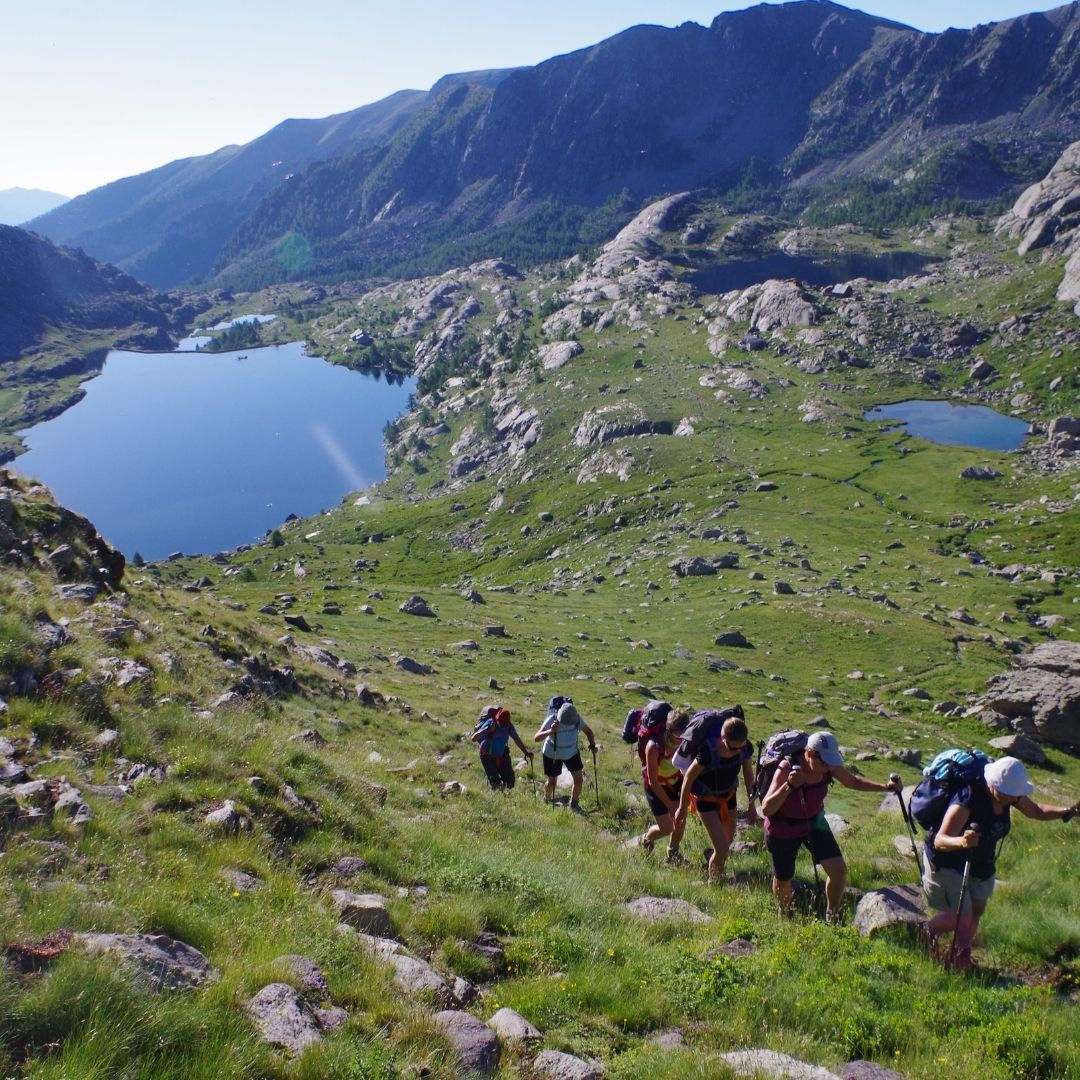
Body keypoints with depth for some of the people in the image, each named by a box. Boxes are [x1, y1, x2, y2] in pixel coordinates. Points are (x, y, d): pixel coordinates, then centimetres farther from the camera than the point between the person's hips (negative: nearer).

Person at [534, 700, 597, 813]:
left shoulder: (577, 718, -23)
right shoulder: (552, 720, -32)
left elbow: (588, 731, -2)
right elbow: (536, 738, -41)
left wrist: (592, 745, -15)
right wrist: (550, 731, -56)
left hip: (572, 753, 3)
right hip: (552, 754, -2)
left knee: (578, 779, -4)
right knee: (551, 782, 9)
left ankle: (574, 804, 22)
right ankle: (547, 800, 43)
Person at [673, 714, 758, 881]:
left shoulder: (746, 748, -23)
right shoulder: (708, 751, -37)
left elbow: (748, 774, -3)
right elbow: (689, 778, -21)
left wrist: (751, 805, 5)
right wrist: (682, 808, -10)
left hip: (728, 796, 5)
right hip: (706, 799, -5)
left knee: (728, 839, 21)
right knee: (722, 848, -10)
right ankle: (713, 882, 19)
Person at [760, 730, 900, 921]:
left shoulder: (829, 766, -19)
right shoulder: (786, 769, -35)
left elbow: (853, 782, 2)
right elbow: (766, 809, -39)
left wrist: (885, 787, -10)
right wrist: (788, 786, -54)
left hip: (814, 823, 4)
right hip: (783, 830, -4)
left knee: (839, 870, -7)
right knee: (783, 879, 13)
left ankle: (832, 916, 18)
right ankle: (784, 917, 45)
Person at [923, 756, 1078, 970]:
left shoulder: (1010, 794, -16)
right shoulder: (967, 801, -39)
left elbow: (1036, 811, 6)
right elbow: (940, 841, -43)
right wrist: (961, 841, -64)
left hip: (979, 864, 7)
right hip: (947, 863, -7)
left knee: (976, 912, 17)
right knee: (961, 919, -3)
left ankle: (960, 956, 39)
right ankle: (929, 931, 28)